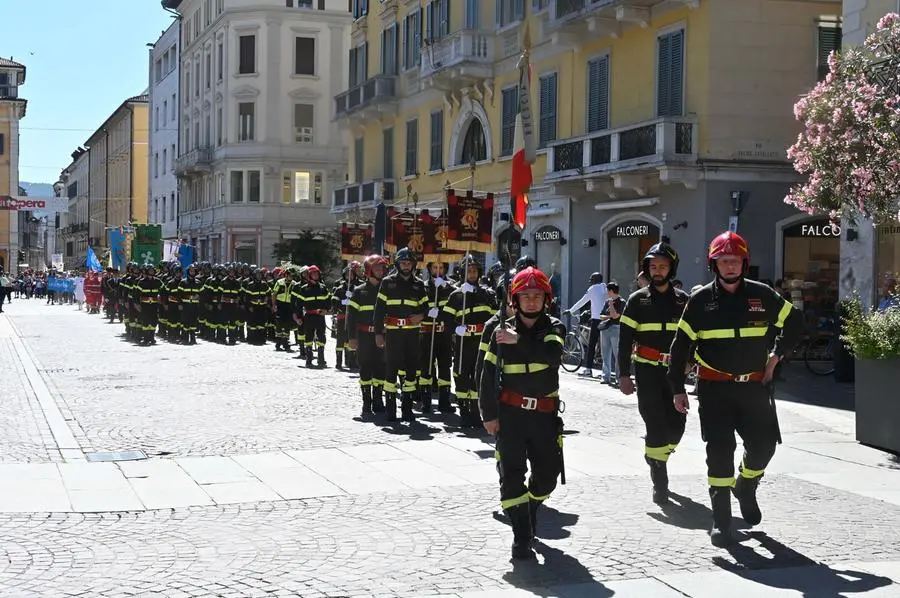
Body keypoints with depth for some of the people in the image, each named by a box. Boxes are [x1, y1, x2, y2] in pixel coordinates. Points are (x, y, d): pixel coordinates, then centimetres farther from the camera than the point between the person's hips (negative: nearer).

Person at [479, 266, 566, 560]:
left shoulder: (554, 328, 2)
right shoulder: (502, 331, 3)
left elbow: (553, 356, -21)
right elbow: (488, 374, 2)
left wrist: (519, 341, -25)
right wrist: (489, 414, -3)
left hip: (544, 413, 1)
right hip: (510, 412, -1)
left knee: (548, 473, 9)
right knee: (511, 474, -9)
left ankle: (529, 511, 38)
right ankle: (522, 537, -5)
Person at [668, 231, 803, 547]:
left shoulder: (761, 295, 1)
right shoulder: (701, 300, -2)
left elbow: (794, 322, 15)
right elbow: (681, 346, 1)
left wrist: (776, 355, 7)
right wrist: (677, 389, -1)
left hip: (754, 386, 2)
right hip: (715, 388, -2)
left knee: (763, 444, 1)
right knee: (720, 450, -6)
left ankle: (746, 487, 34)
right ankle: (720, 519, 1)